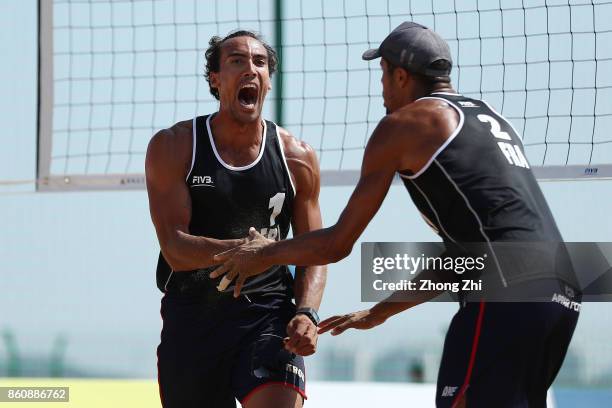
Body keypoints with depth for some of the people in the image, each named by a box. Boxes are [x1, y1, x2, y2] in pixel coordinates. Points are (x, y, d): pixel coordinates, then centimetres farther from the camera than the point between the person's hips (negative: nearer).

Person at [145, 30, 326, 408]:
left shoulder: (296, 156, 3)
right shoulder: (172, 147, -3)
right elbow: (175, 250, -13)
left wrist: (306, 313, -12)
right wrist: (244, 249, -30)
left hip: (268, 312, 0)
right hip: (191, 316, 0)